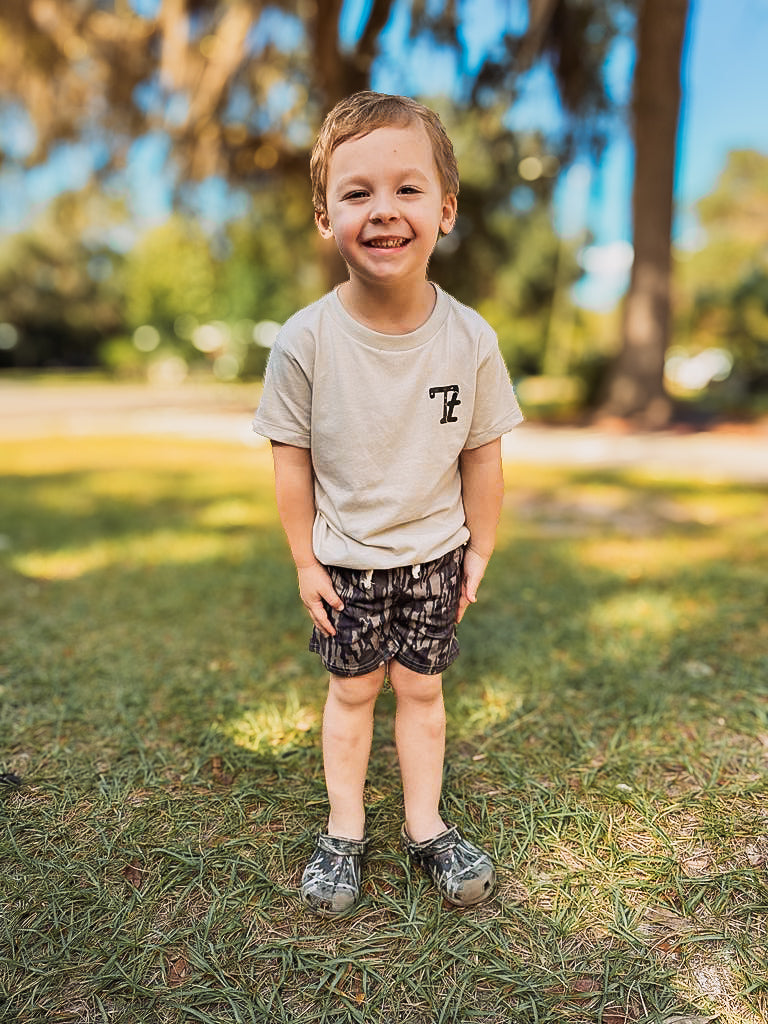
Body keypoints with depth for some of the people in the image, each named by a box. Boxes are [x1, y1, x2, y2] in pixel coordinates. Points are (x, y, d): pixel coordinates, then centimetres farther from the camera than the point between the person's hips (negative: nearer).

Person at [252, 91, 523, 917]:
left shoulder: (470, 339, -14)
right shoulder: (305, 341, -18)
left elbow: (483, 453, -4)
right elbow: (292, 458, -10)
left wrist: (479, 550, 2)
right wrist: (305, 562, -6)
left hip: (434, 553, 1)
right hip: (343, 559, -1)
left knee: (422, 686, 14)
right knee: (351, 689, 14)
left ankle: (425, 825, 35)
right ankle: (344, 830, 34)